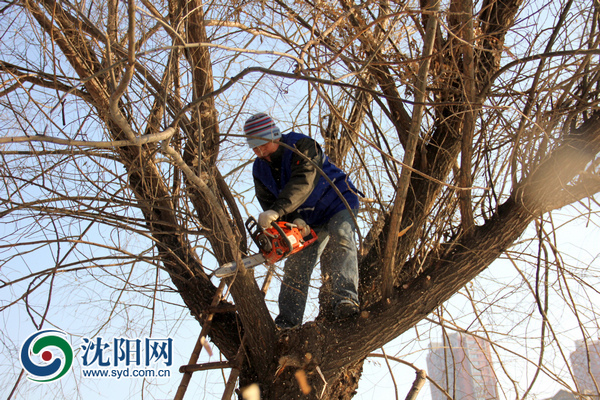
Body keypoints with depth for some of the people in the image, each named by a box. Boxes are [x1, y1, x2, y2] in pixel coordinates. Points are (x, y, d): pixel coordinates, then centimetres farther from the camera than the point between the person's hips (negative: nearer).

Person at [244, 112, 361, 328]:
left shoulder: (301, 145, -23)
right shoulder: (260, 169, -1)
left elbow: (303, 183, -38)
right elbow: (268, 202, -5)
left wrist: (277, 211, -50)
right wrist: (294, 219, -23)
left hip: (338, 204, -6)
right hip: (309, 222, 6)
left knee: (340, 236, -34)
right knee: (296, 267, -5)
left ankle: (346, 300, -46)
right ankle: (286, 324, -6)